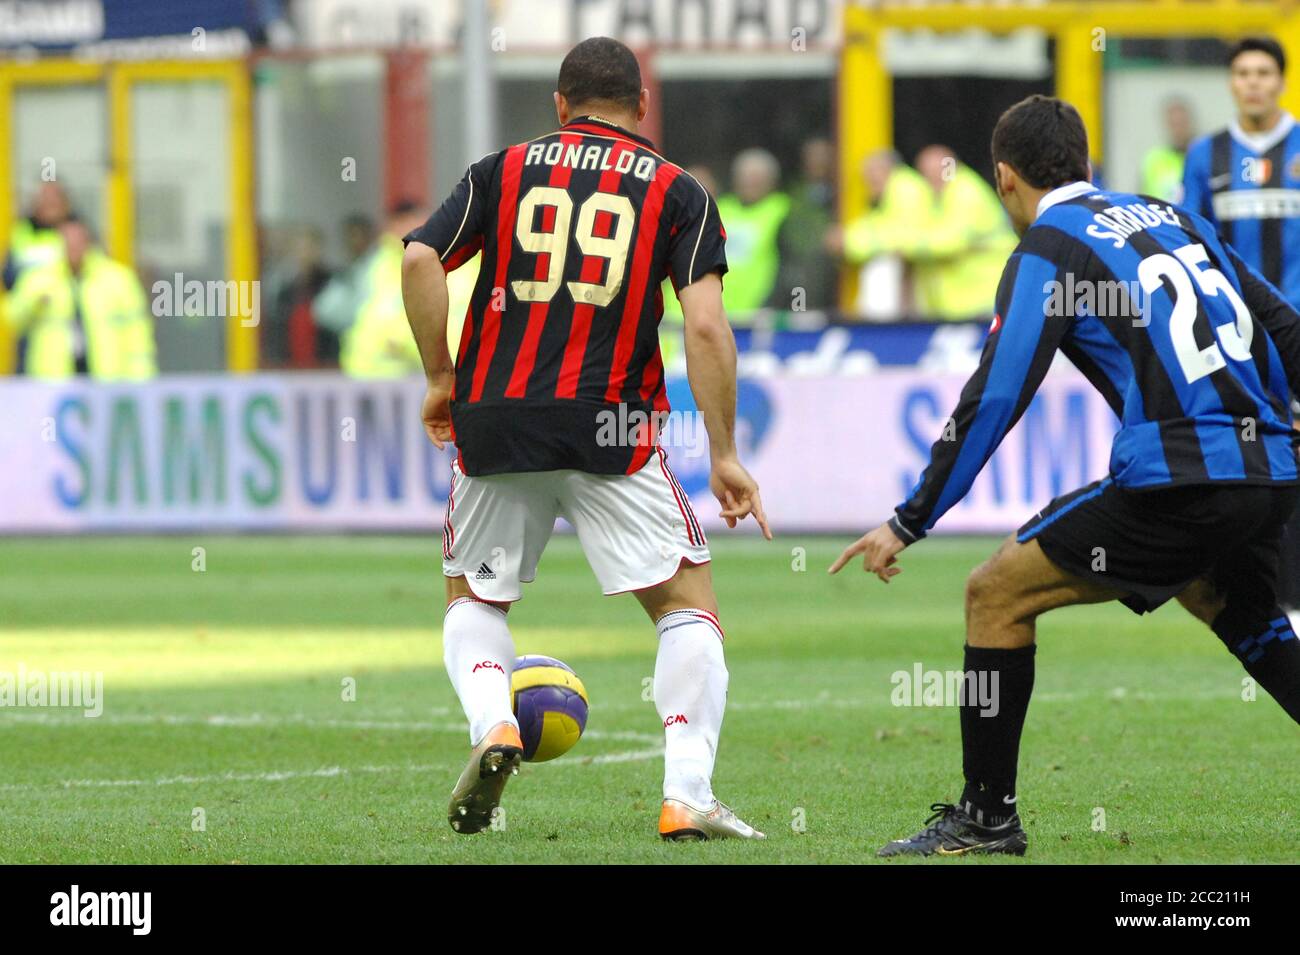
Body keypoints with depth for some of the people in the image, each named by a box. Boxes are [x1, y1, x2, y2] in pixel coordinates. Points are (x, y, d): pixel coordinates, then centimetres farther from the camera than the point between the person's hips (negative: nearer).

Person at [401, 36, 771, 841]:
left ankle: (491, 724, -7)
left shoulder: (502, 170, 11)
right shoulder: (677, 191, 7)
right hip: (609, 429, -2)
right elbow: (706, 326, -4)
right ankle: (688, 797, -6)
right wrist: (725, 456, 0)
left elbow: (421, 262, -2)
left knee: (475, 599, 22)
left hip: (494, 422, 2)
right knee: (689, 603, 8)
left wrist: (442, 378, 9)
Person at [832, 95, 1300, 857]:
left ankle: (987, 815, 4)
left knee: (998, 592, 3)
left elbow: (993, 400, -6)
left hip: (1177, 478, -7)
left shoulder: (1049, 246, 1)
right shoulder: (1171, 218, 21)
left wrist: (909, 525, -2)